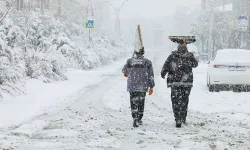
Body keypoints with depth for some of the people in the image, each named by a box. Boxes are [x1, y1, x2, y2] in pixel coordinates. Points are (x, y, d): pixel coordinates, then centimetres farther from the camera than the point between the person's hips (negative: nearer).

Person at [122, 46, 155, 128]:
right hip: (143, 86, 0)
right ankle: (139, 119, 23)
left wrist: (125, 72, 42)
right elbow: (150, 76, -3)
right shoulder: (147, 62, -4)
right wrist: (151, 87, 4)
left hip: (132, 86, 0)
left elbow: (125, 69, 18)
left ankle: (135, 119, -14)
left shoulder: (130, 61, -3)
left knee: (134, 103, 3)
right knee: (141, 102, 16)